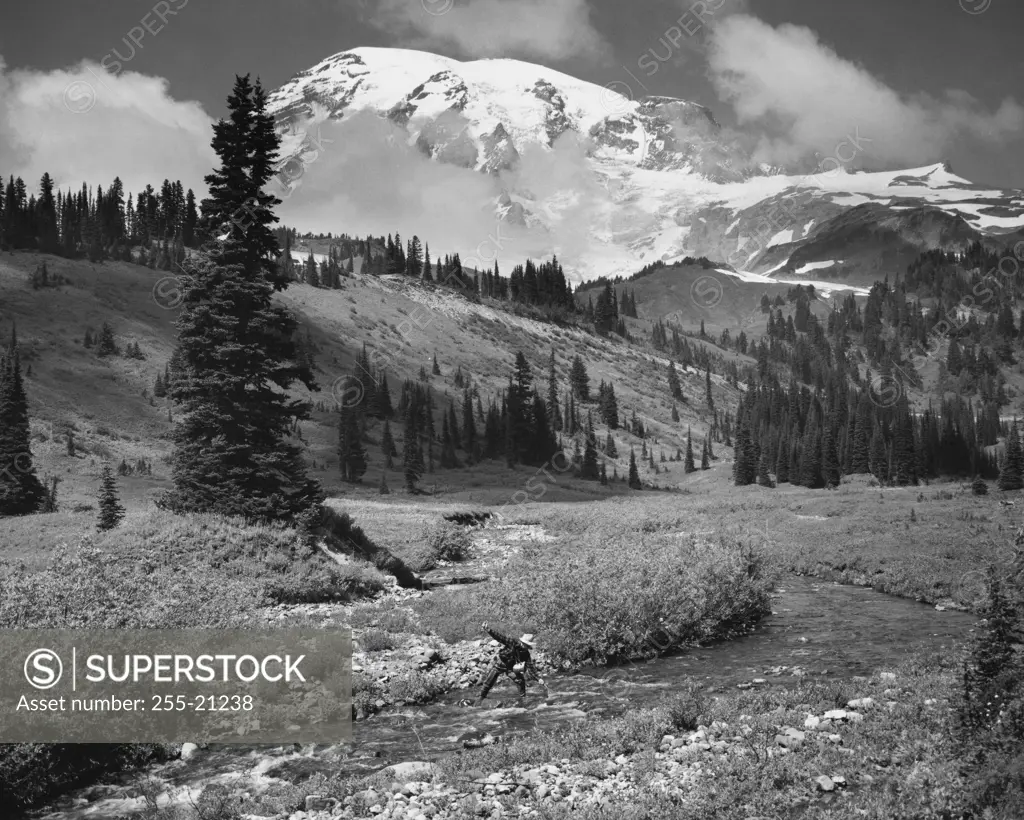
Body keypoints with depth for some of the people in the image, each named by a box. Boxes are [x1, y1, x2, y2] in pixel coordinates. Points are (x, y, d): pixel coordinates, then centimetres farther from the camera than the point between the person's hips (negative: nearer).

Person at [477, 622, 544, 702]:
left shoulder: (526, 654, -18)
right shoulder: (512, 642, -29)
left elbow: (531, 668, -16)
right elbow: (499, 637, -37)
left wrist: (538, 678, -26)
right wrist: (489, 630, -51)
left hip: (510, 668, 3)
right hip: (499, 664, -3)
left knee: (521, 680, -14)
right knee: (488, 683, 0)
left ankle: (522, 697, 8)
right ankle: (482, 697, 24)